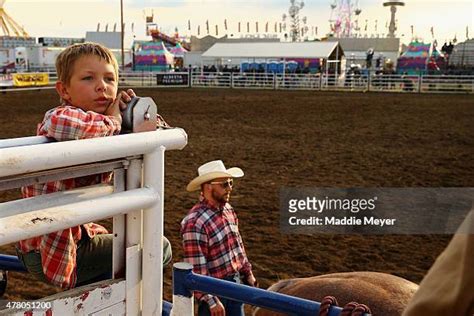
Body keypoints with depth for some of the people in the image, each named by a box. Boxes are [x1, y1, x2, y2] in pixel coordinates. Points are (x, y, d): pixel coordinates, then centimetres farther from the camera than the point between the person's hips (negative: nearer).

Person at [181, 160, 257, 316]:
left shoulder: (228, 209, 1)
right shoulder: (195, 222, -25)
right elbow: (196, 270, -25)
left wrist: (248, 274, 15)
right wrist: (211, 301, -23)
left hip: (236, 283, 8)